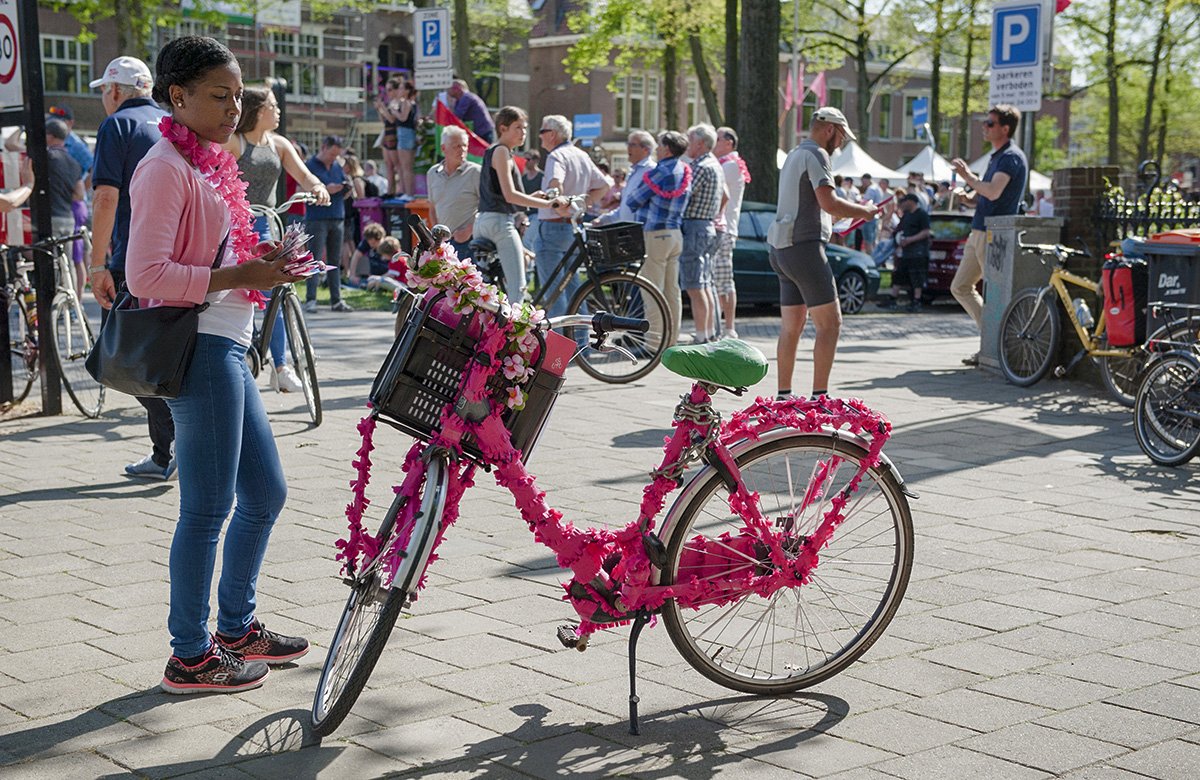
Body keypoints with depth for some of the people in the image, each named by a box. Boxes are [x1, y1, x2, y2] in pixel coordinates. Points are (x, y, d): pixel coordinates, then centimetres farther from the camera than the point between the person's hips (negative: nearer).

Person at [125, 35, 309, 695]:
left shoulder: (206, 163, 16)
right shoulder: (166, 168, -13)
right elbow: (145, 274, -21)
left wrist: (259, 264, 6)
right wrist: (235, 278, -22)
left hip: (226, 347, 10)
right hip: (200, 348, -10)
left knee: (265, 492, 16)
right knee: (208, 508, -3)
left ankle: (237, 627, 30)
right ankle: (190, 658, 9)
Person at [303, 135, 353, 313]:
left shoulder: (337, 166, 16)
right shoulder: (309, 165, -2)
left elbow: (343, 195, 22)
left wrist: (347, 189, -1)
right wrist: (326, 190, -17)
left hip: (337, 219, 6)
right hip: (316, 220, -6)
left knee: (335, 261, 7)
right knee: (315, 260, -8)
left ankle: (336, 300, 9)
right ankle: (310, 300, -8)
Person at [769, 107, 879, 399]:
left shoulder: (794, 155, 22)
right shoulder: (815, 155, -9)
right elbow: (828, 202, -20)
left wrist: (852, 211, 25)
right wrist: (864, 211, -6)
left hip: (782, 250, 10)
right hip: (804, 247, -10)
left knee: (791, 326, 12)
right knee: (830, 323, -7)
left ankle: (783, 394, 13)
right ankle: (819, 395, -10)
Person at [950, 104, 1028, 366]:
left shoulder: (1011, 157, -13)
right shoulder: (997, 156, 18)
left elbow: (993, 192, -27)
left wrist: (968, 176, -16)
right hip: (980, 231, 10)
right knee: (960, 287, 12)